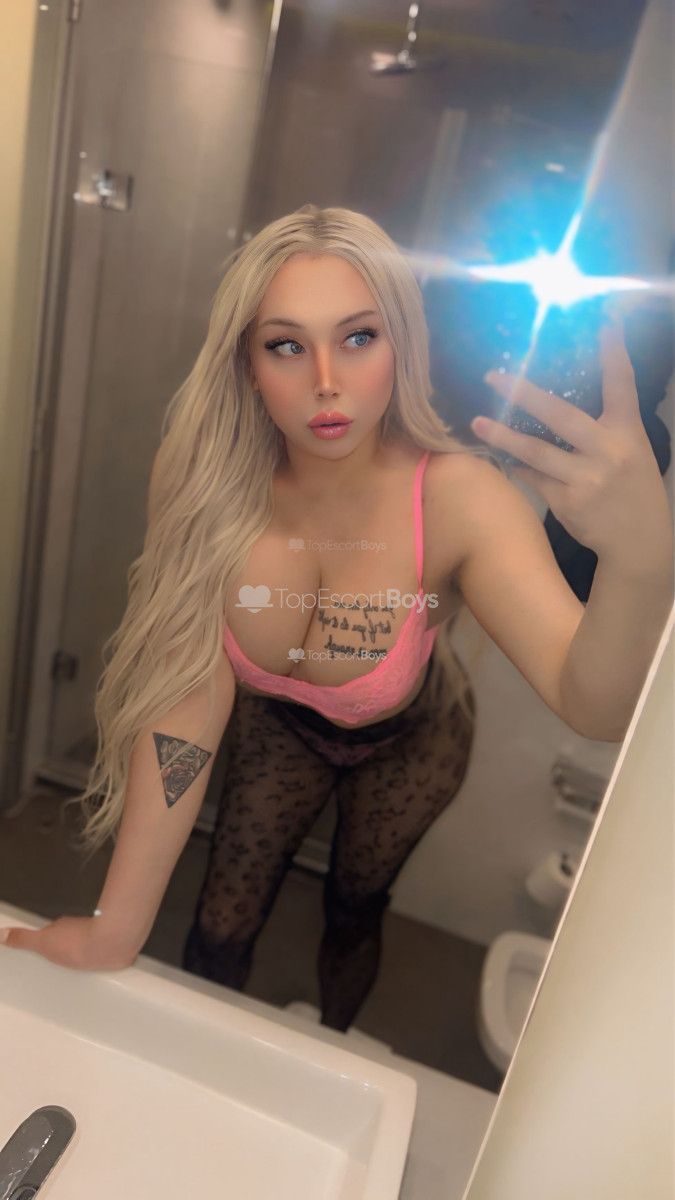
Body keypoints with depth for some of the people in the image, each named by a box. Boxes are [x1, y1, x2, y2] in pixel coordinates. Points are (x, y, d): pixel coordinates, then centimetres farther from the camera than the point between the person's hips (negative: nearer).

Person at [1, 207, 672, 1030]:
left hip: (407, 743, 0)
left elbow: (594, 708, -45)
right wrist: (117, 928, -33)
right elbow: (187, 691, -31)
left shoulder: (453, 497, -36)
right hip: (278, 725, 1)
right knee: (221, 929, 9)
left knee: (354, 909, 22)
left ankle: (328, 1046, 59)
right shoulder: (211, 485, -29)